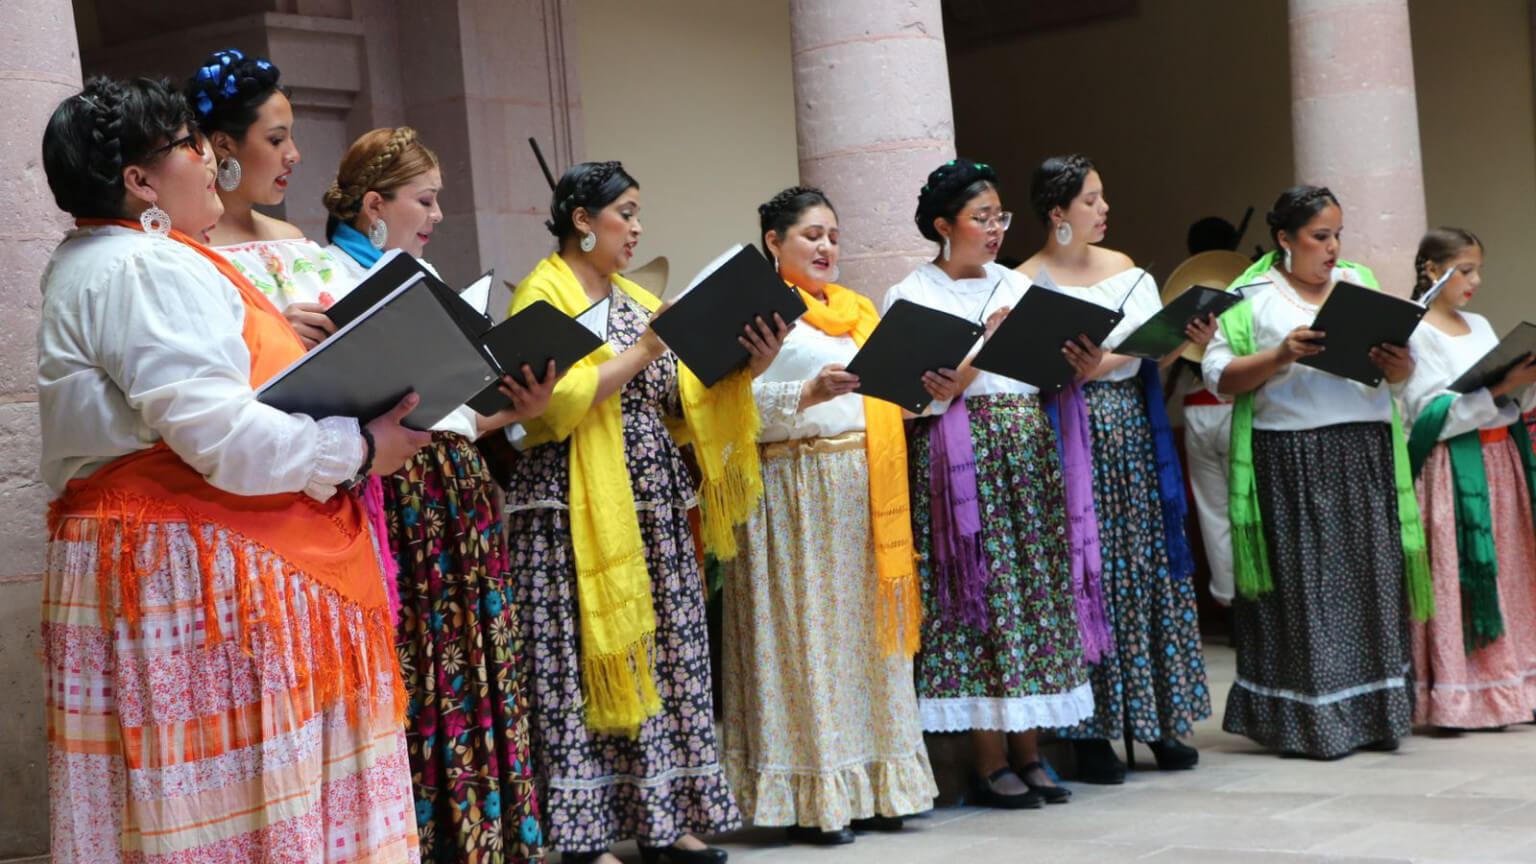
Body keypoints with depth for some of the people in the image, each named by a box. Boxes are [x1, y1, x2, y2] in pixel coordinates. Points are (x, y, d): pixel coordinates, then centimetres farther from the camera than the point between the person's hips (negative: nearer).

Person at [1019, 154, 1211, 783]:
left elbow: (1153, 358, 14)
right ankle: (1091, 733, 4)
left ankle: (1160, 722, 14)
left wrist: (1185, 340, -5)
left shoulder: (1125, 267, 13)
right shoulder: (1029, 283, -6)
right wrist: (1118, 355, -19)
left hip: (1136, 432, 6)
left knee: (1151, 567, 6)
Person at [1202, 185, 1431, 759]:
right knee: (1304, 585, -3)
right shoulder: (1253, 297, 4)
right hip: (1291, 461, -4)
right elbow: (1218, 376, -4)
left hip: (1367, 454, 4)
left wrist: (1398, 365, -7)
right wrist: (1280, 356, -16)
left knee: (1371, 579, 1)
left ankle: (1374, 714, 9)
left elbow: (1398, 374, 16)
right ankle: (1312, 724, 2)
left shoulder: (1361, 284, 16)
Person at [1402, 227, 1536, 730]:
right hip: (1453, 470, -8)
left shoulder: (1480, 327, 15)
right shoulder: (1416, 334, -7)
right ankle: (1459, 700, -1)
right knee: (1457, 577, -6)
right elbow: (1432, 414, -16)